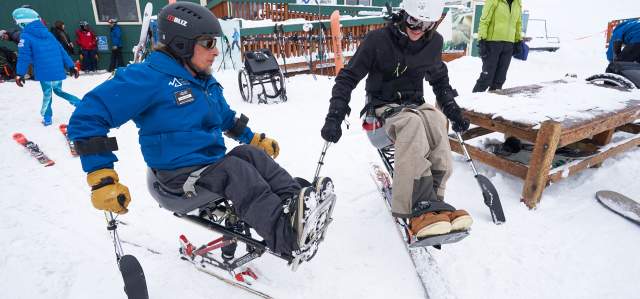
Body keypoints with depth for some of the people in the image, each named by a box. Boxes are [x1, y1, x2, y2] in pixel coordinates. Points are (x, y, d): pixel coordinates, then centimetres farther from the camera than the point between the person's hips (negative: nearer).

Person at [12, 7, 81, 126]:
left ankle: (47, 118, 20)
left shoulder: (25, 36, -6)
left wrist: (19, 73, -4)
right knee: (58, 91, 21)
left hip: (44, 72, -5)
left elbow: (24, 56, -10)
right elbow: (61, 51, 11)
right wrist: (71, 66, 13)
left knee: (47, 94, 10)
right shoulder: (48, 33, 11)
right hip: (58, 71, 5)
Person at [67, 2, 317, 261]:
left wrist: (255, 139, 21)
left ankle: (296, 203, -29)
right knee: (237, 172, -29)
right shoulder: (150, 77, -15)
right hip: (180, 173, -8)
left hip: (214, 160, 8)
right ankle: (286, 234, -44)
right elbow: (87, 118, -17)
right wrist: (102, 179, -24)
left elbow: (226, 118, 29)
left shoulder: (205, 81, 11)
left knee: (253, 155, -15)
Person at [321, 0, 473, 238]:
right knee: (413, 122, -38)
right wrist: (335, 116, -16)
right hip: (384, 106, -4)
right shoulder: (378, 40, -10)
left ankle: (426, 208, -36)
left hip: (415, 104, 4)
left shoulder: (433, 42, 3)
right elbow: (348, 77, -6)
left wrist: (452, 109, 11)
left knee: (436, 120, -33)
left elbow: (439, 79, 22)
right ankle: (420, 208, -40)